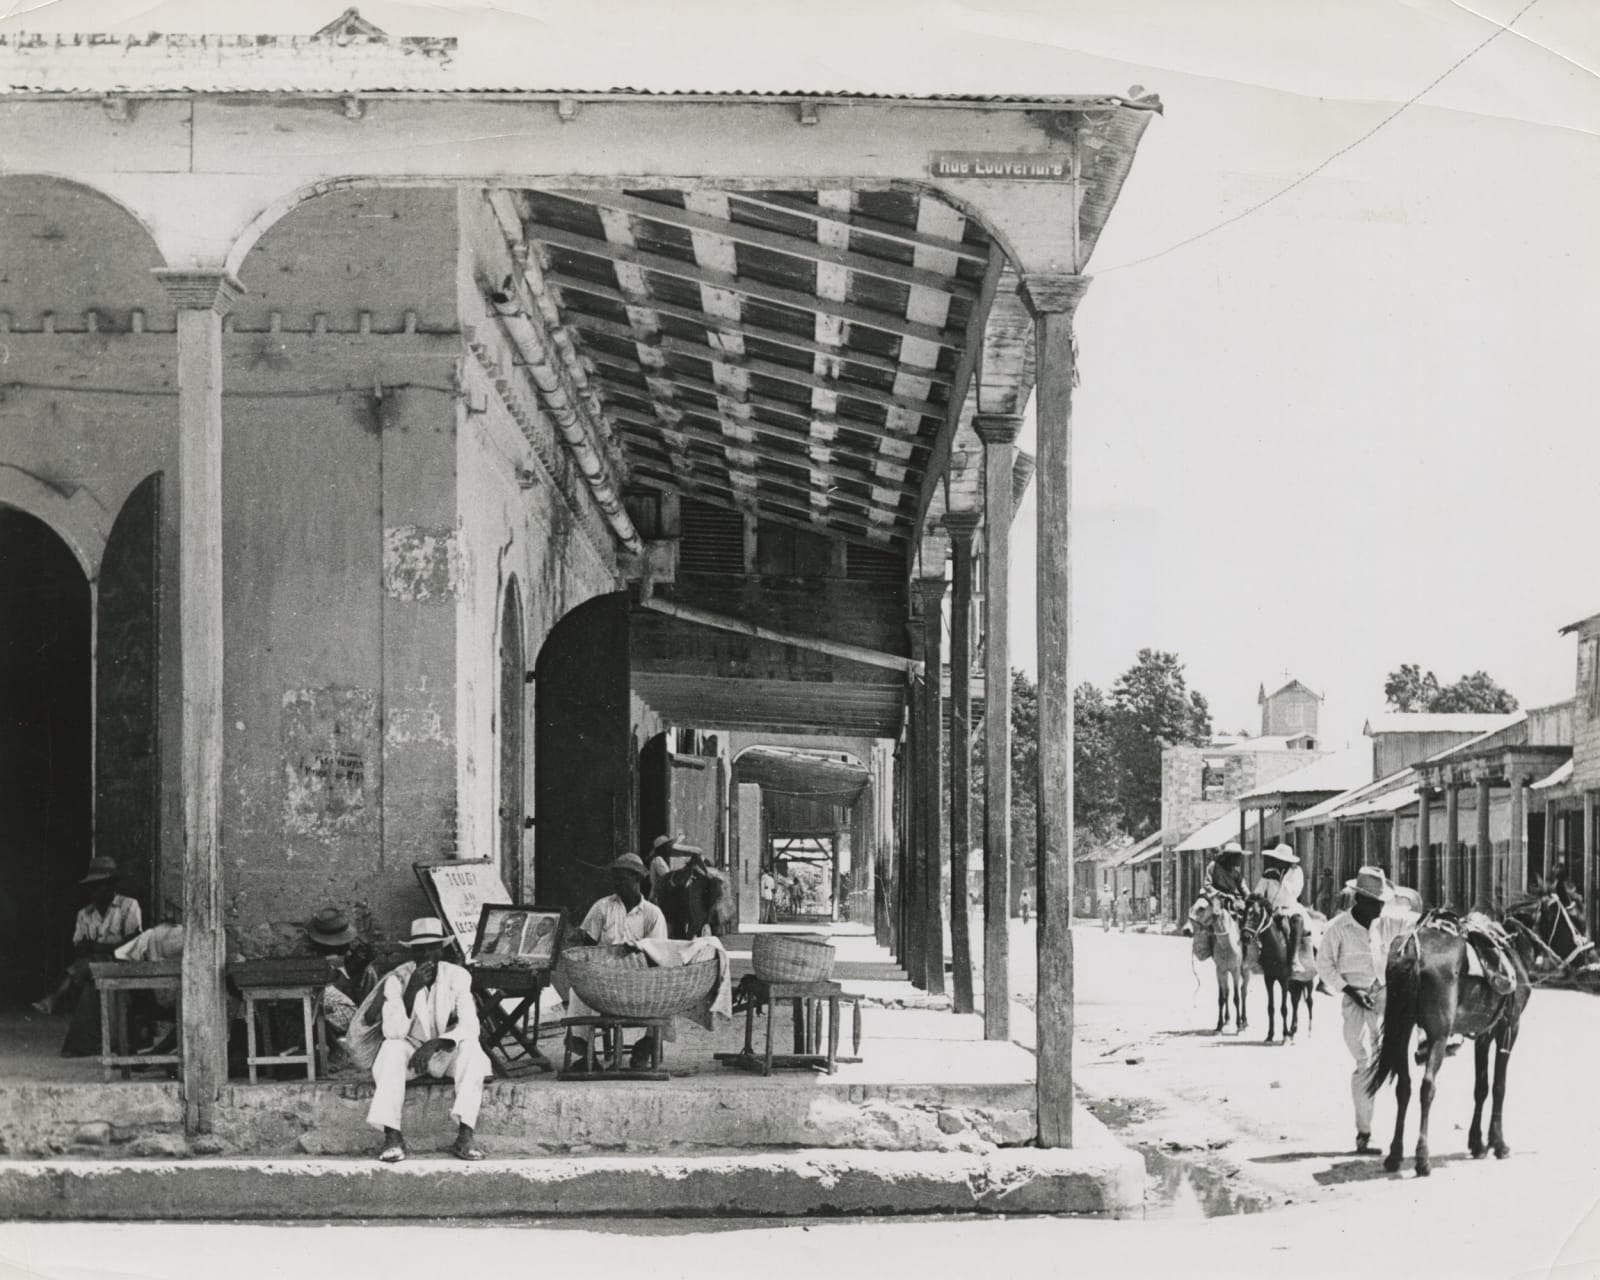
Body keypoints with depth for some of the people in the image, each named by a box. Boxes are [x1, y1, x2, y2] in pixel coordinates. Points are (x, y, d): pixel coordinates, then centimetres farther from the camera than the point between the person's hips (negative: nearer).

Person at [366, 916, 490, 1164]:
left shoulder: (457, 976, -9)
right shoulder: (397, 980, -11)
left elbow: (470, 1026, -17)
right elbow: (393, 1032, -21)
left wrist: (436, 1043, -33)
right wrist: (411, 990, -31)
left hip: (445, 1053, 1)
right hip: (411, 1049, -1)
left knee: (471, 1047, -31)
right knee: (392, 1049, -33)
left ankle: (464, 1136, -36)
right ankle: (392, 1136, -36)